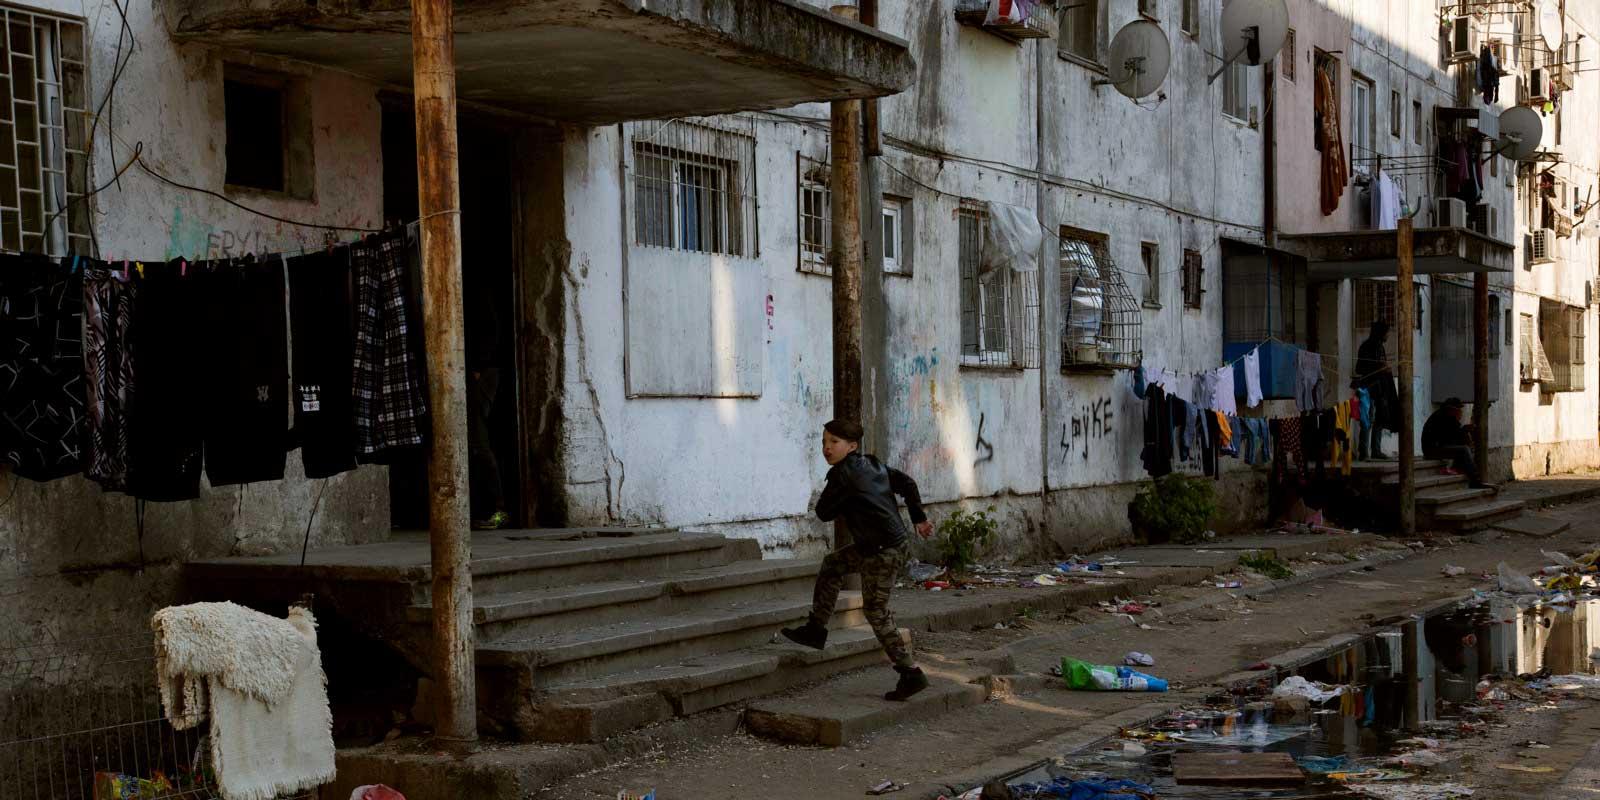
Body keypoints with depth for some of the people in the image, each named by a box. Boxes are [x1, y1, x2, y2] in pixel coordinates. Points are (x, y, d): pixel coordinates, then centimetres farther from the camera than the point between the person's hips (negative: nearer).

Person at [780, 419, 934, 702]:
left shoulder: (842, 473, -14)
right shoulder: (872, 464, 12)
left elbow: (823, 512, -9)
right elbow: (907, 483, 16)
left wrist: (842, 506, 11)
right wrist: (919, 519, 21)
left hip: (883, 552, -10)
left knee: (876, 611, -2)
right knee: (832, 564, 22)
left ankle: (911, 675, 0)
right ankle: (816, 630, 30)